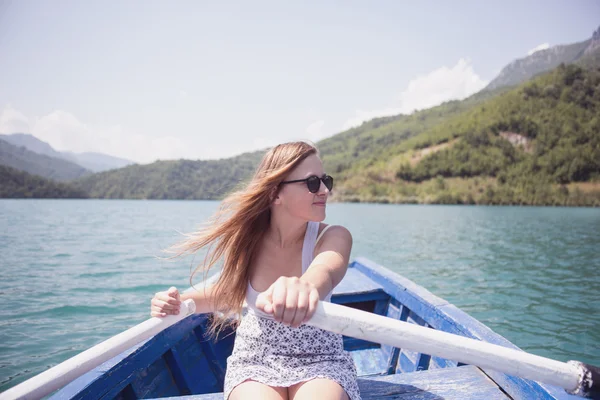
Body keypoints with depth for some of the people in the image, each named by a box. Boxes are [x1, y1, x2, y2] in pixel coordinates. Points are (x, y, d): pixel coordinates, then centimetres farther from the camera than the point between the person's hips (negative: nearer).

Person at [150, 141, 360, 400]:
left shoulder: (333, 237, -15)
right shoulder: (247, 239, -8)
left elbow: (325, 270, -40)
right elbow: (228, 292, 10)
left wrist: (307, 286, -65)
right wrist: (179, 302, -9)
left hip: (319, 359, -1)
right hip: (255, 358, 2)